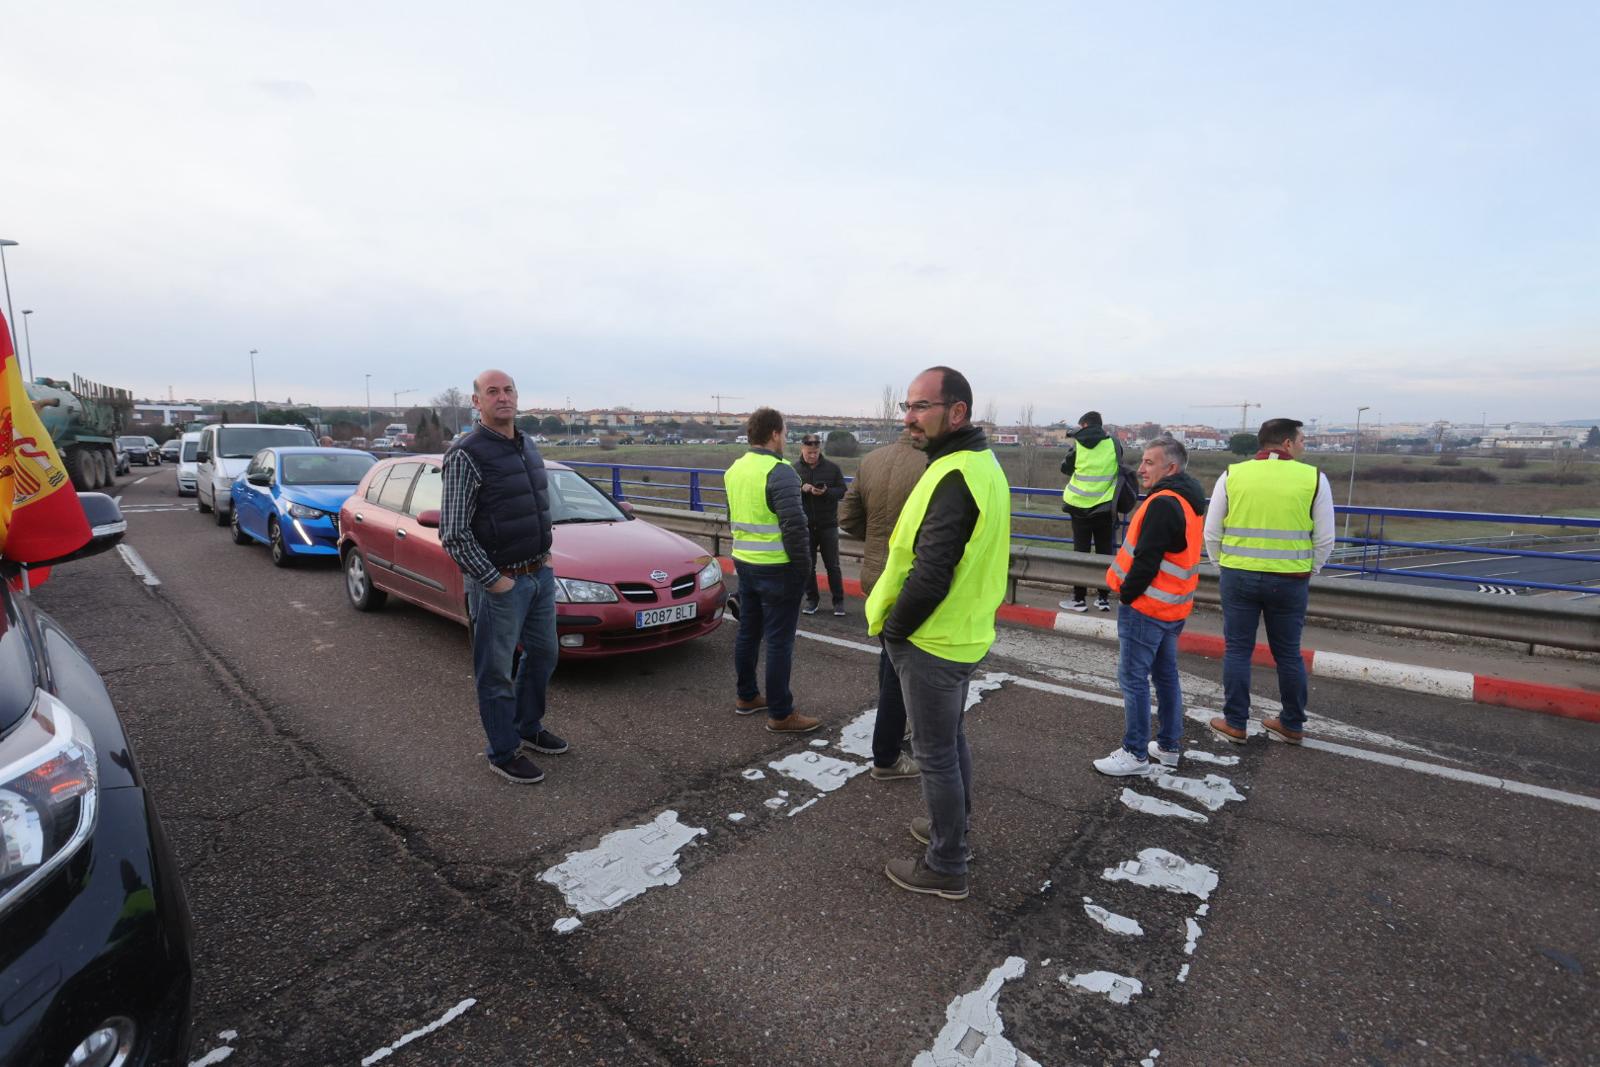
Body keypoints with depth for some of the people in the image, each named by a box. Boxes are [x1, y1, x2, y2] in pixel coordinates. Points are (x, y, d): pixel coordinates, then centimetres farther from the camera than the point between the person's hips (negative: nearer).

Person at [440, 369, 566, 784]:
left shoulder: (528, 447, 9)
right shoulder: (466, 455, -15)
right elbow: (453, 534, -16)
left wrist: (545, 556, 12)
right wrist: (494, 581, -16)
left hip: (540, 574, 8)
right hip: (500, 582, -8)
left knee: (542, 655, 19)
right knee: (497, 671, 6)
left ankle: (529, 728, 39)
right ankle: (504, 753, 21)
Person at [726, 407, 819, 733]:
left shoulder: (734, 470, 9)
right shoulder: (779, 472, -18)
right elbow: (794, 525, -21)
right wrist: (803, 563, -11)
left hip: (744, 563, 8)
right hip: (777, 569, -8)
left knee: (747, 632, 18)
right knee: (779, 642, -1)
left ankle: (746, 696, 31)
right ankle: (780, 714, 7)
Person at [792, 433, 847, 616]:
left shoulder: (832, 467, -3)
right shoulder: (794, 469, -1)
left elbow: (842, 491, -2)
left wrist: (826, 492, -21)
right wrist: (801, 489, -21)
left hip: (828, 525, -1)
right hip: (804, 526, 1)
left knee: (832, 565, 7)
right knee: (807, 565, 10)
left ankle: (838, 601, 17)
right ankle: (812, 599, 24)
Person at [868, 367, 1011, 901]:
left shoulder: (953, 477, -26)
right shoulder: (982, 463, 8)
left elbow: (929, 575, -29)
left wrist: (892, 627, -14)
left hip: (932, 642, -10)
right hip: (964, 633, 10)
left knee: (936, 754, 6)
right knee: (952, 740, 24)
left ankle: (946, 868, 23)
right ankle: (951, 828, 44)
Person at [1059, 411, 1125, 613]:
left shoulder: (1078, 445, -7)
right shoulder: (1114, 444, -3)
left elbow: (1065, 469, 6)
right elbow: (1118, 467, 12)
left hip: (1080, 507, -2)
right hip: (1106, 508, 2)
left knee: (1080, 551, 5)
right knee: (1104, 551, 10)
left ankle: (1079, 599, 8)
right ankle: (1103, 598, 15)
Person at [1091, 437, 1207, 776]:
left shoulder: (1163, 503, -20)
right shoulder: (1187, 501, 12)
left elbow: (1146, 560, -23)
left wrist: (1126, 595, -11)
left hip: (1146, 606, -10)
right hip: (1171, 607, 10)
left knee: (1133, 678, -2)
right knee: (1166, 674, 17)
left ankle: (1135, 754, 7)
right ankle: (1169, 746, 28)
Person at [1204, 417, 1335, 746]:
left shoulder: (1232, 475, -1)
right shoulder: (1314, 478, -3)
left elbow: (1212, 533, 3)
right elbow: (1324, 540, 1)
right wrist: (1308, 573, 16)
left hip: (1239, 577, 0)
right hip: (1290, 581, 0)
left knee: (1237, 650, 10)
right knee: (1289, 653, 14)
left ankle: (1234, 723, 17)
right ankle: (1292, 725, 28)